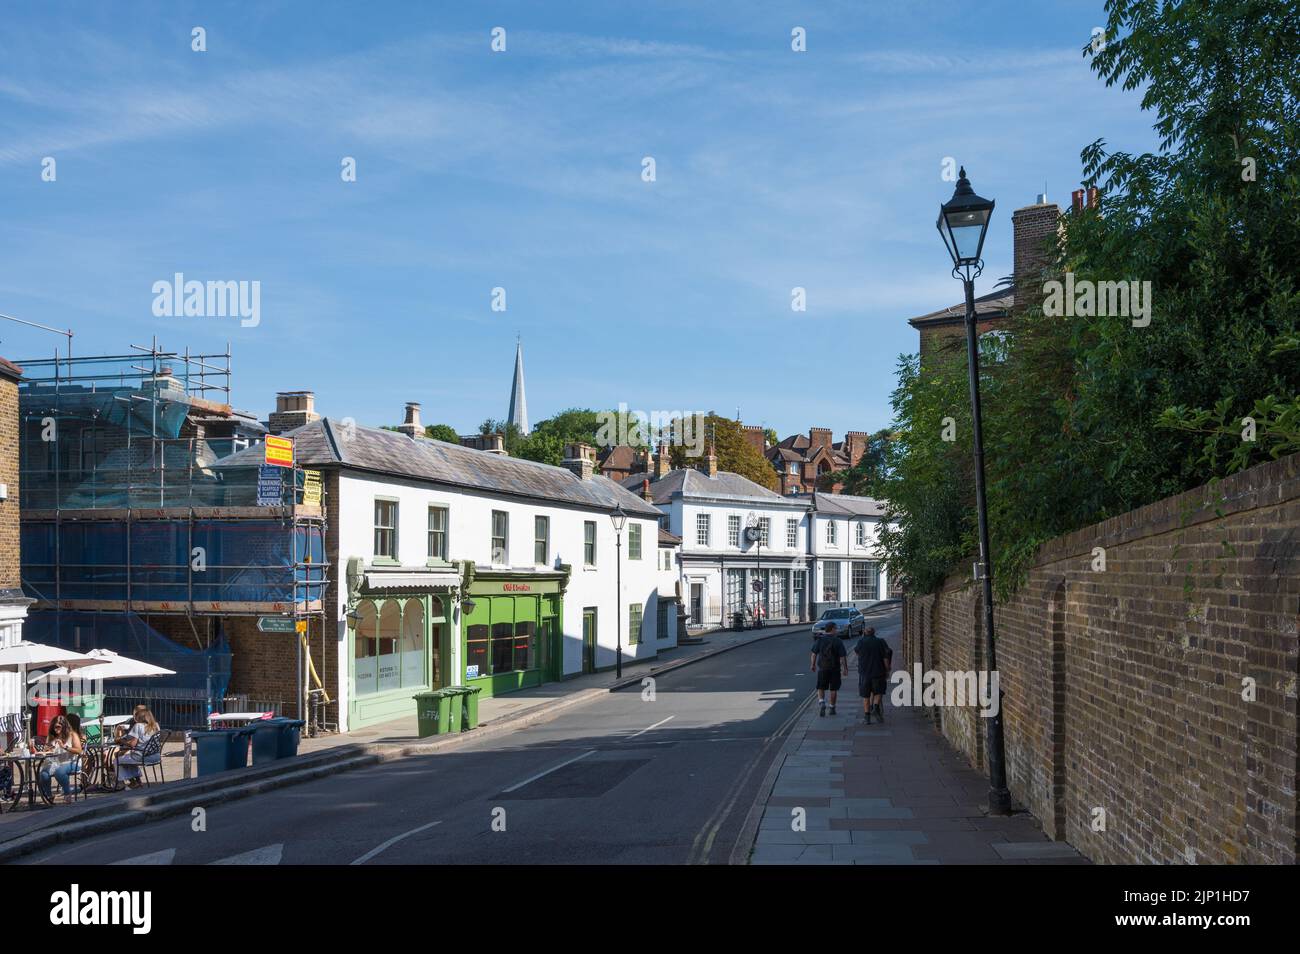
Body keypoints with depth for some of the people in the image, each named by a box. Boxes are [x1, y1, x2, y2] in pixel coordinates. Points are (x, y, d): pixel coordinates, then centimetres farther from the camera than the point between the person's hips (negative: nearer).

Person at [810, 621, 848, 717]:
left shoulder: (820, 640, -3)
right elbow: (842, 656, -10)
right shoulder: (838, 641, -9)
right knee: (833, 689, 11)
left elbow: (814, 653, 1)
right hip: (835, 668, -1)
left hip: (822, 668, 1)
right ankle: (832, 708, 16)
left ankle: (822, 703, -14)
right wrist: (845, 668, -3)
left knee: (821, 688, 10)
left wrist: (813, 665, 12)